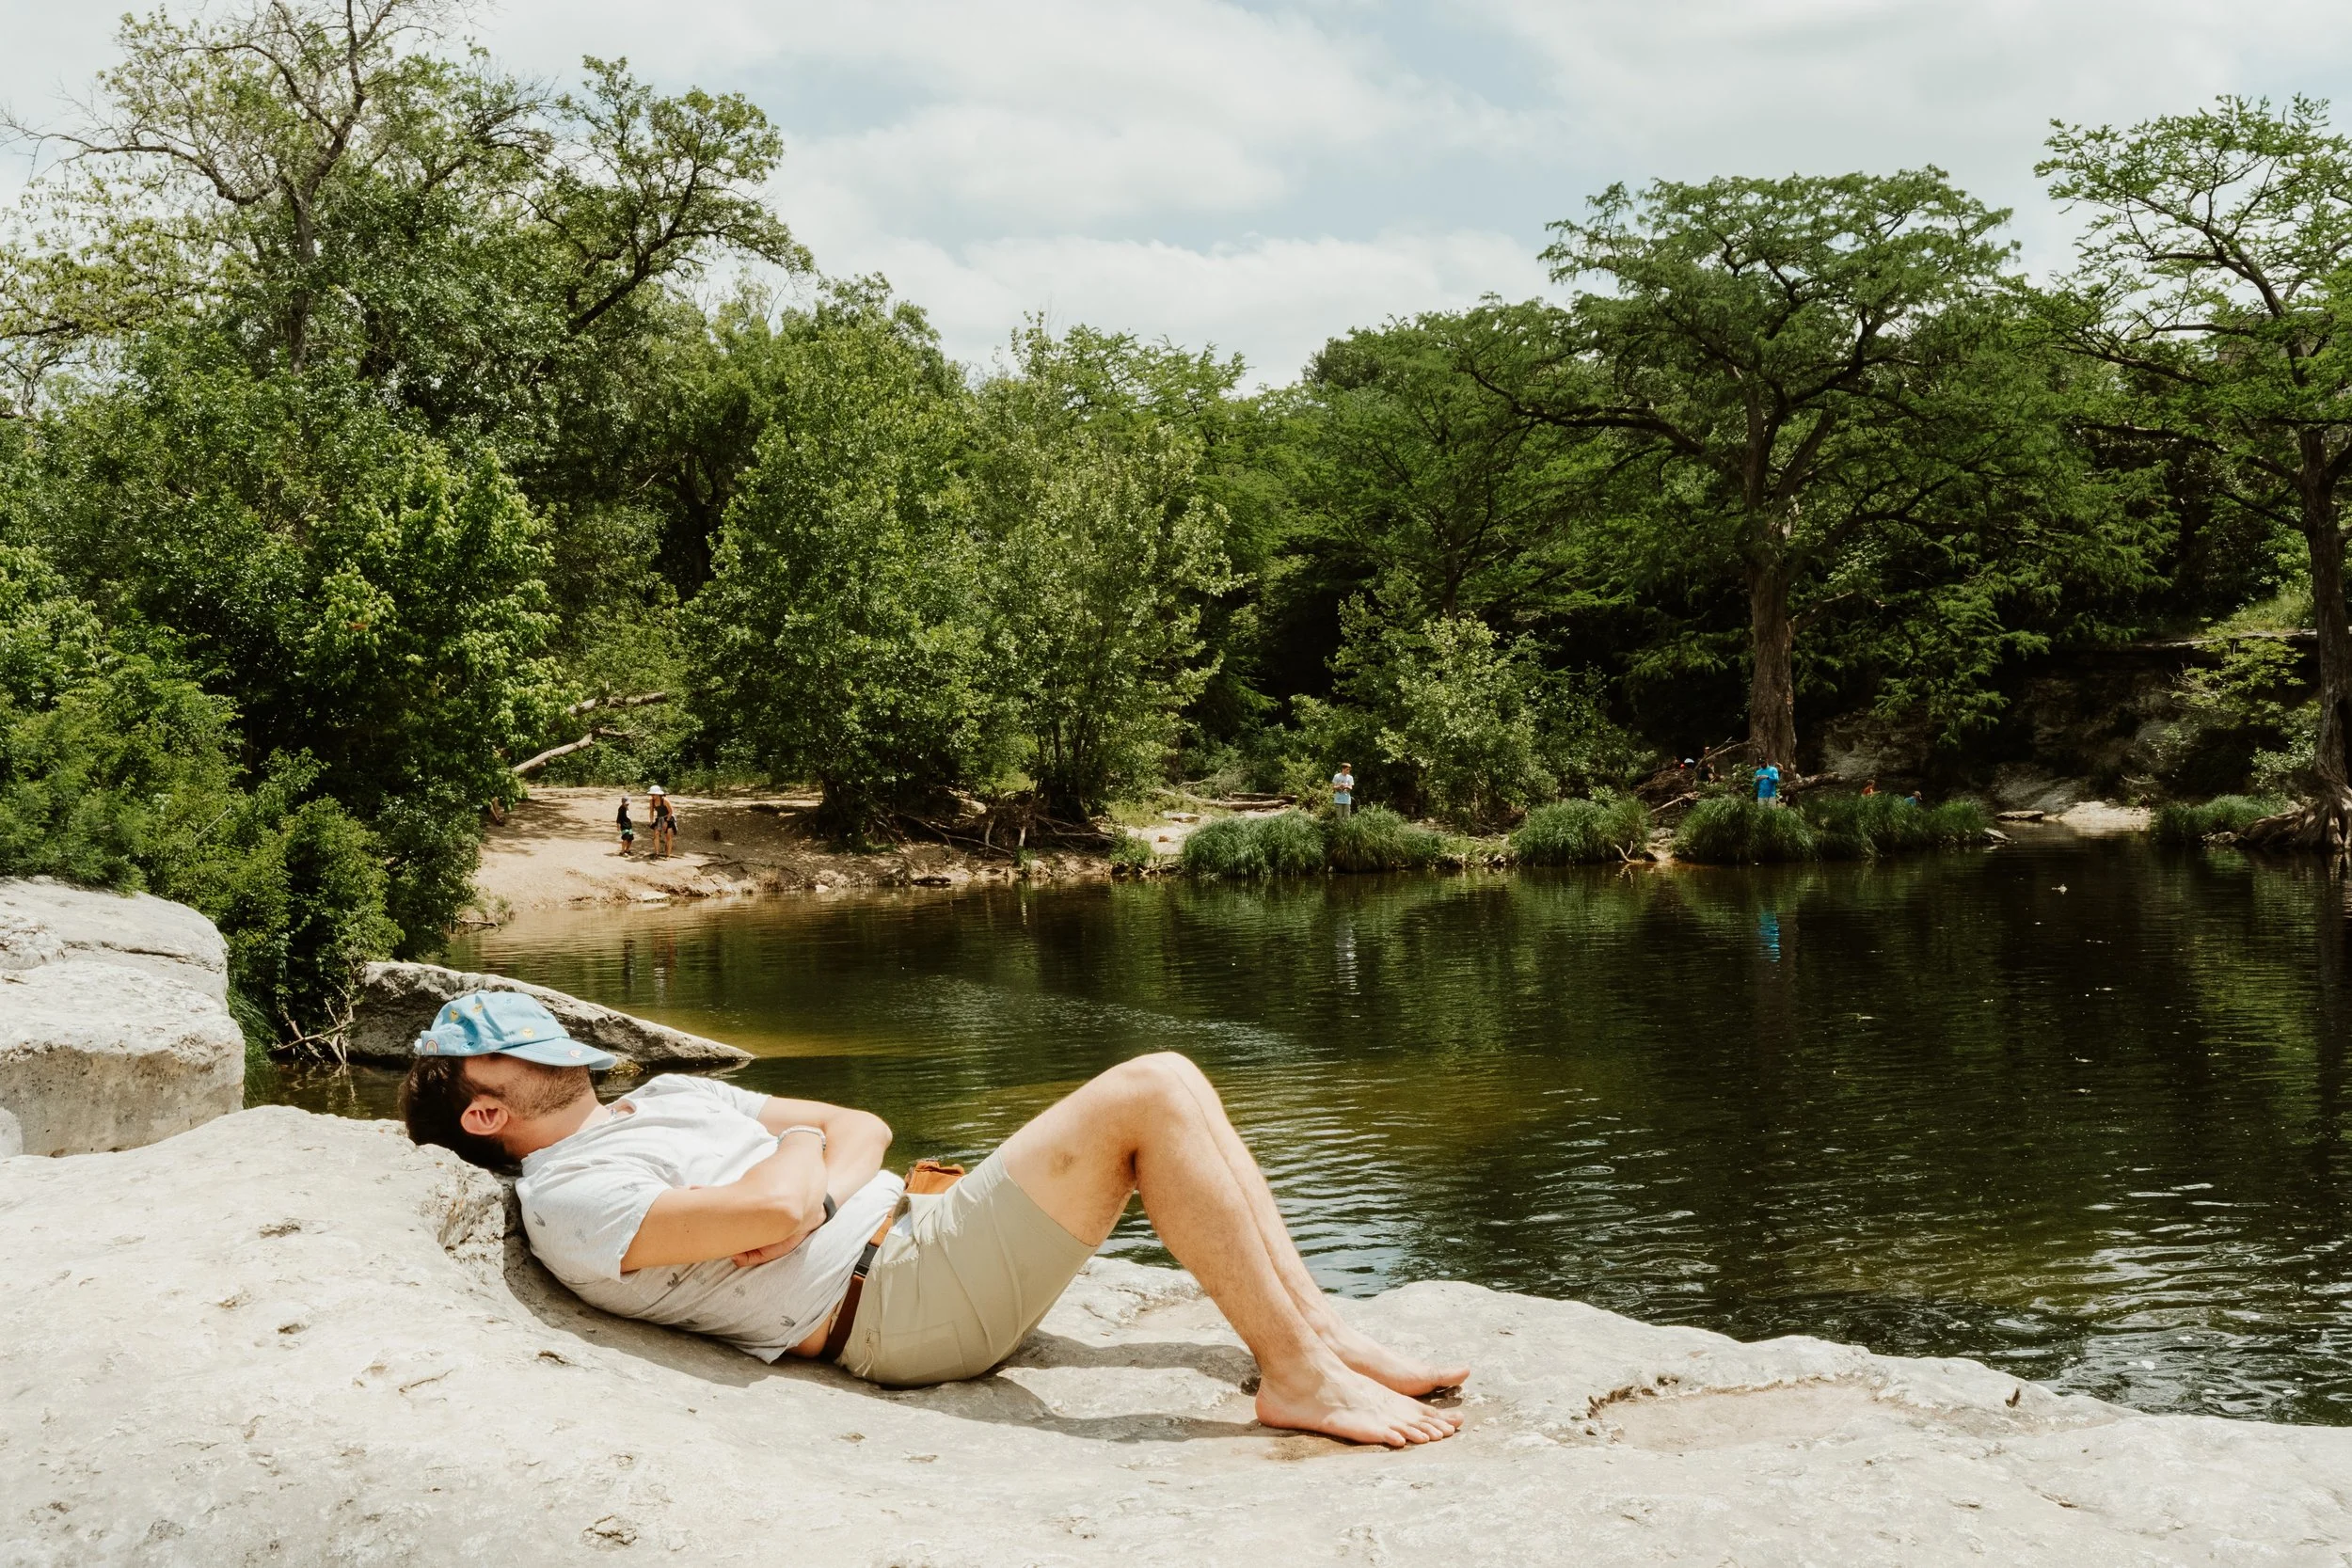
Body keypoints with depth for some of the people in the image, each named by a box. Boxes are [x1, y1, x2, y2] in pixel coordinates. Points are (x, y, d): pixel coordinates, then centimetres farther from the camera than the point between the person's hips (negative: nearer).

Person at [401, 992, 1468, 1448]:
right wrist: (797, 1149, 1)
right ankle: (1299, 1377, -15)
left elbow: (864, 1128, 19)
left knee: (1170, 1078, -2)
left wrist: (813, 1185, -4)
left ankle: (1320, 1329, 0)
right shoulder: (567, 1198, -6)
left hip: (915, 1235, 9)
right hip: (897, 1303, -9)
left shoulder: (665, 1098, 24)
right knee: (1144, 1097, -18)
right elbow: (775, 1209, -22)